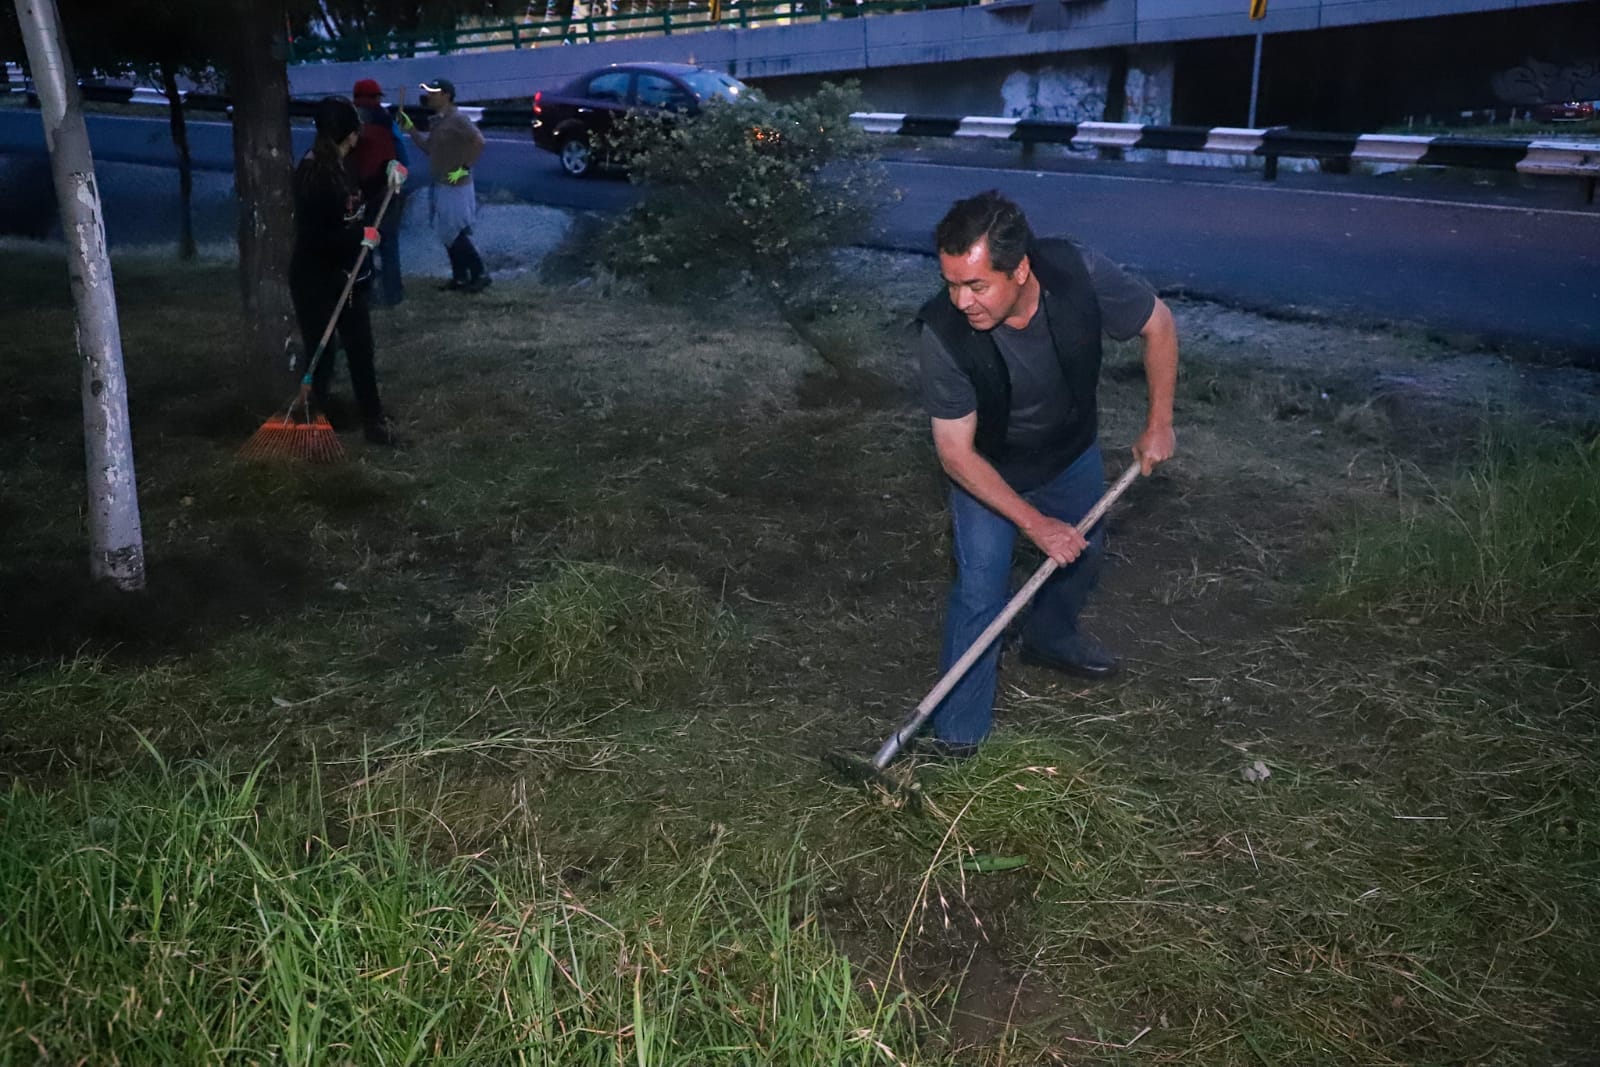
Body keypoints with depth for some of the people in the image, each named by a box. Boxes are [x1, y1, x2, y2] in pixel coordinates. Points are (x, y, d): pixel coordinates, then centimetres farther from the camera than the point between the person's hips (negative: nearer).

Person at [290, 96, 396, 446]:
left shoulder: (343, 164, 4)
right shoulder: (312, 171, -22)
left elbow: (355, 208, 20)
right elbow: (313, 236, -26)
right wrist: (360, 236, -21)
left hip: (347, 273, 8)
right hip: (315, 279, -8)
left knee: (361, 348, 13)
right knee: (319, 352, 4)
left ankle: (373, 418, 23)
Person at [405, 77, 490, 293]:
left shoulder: (457, 119, -18)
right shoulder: (437, 120, 11)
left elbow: (478, 141, -29)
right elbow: (429, 148, 18)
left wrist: (464, 167, -25)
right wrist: (411, 130, 9)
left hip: (456, 187, -10)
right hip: (441, 186, 10)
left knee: (454, 234, -6)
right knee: (448, 234, 12)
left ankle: (479, 274, 4)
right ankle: (460, 277, 20)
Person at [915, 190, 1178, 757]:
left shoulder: (1081, 274, -34)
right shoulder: (942, 333, -38)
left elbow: (1158, 325, -13)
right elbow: (956, 453, -28)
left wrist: (1158, 424, -9)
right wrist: (1036, 524, -28)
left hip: (1071, 449, 4)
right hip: (987, 468, -3)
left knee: (1083, 553, 22)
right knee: (981, 590, -9)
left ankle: (1050, 638, 54)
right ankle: (956, 739, 7)